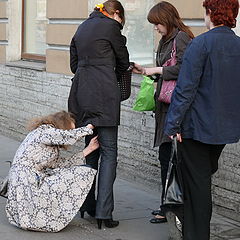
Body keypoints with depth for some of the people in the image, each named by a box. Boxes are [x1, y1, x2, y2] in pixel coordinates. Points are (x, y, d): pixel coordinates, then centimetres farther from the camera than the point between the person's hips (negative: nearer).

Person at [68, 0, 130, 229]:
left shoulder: (82, 27, 18)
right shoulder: (111, 26, -3)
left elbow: (74, 63, 21)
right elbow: (123, 61, 7)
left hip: (81, 94, 7)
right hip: (104, 96, -7)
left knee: (90, 149, 15)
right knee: (108, 152, -4)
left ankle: (87, 205, 18)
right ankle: (103, 212, -8)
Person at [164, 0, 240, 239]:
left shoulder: (201, 44, -15)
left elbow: (185, 89, -17)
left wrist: (174, 123, -12)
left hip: (197, 126, -6)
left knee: (196, 182, 2)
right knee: (204, 178, 20)